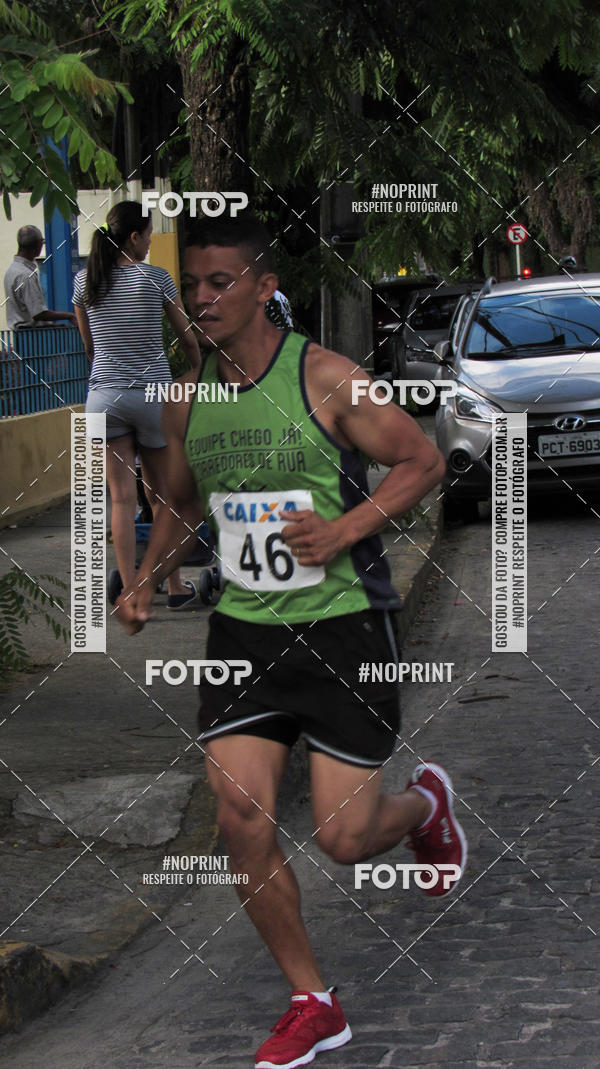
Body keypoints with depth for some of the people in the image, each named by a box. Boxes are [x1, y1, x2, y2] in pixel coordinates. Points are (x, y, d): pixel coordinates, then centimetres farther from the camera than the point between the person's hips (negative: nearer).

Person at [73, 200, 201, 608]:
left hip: (105, 395, 2)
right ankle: (176, 587, 19)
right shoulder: (156, 278, -6)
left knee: (122, 498, 2)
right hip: (153, 393, -2)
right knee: (161, 495, 10)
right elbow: (189, 339, 5)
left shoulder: (85, 282, 3)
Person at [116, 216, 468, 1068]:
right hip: (244, 630, 5)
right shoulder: (187, 400, 5)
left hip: (342, 624, -5)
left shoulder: (326, 379, -12)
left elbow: (424, 462, -7)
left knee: (346, 838, -4)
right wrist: (146, 581, 6)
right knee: (242, 820, -7)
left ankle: (424, 802, 34)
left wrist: (343, 529, -20)